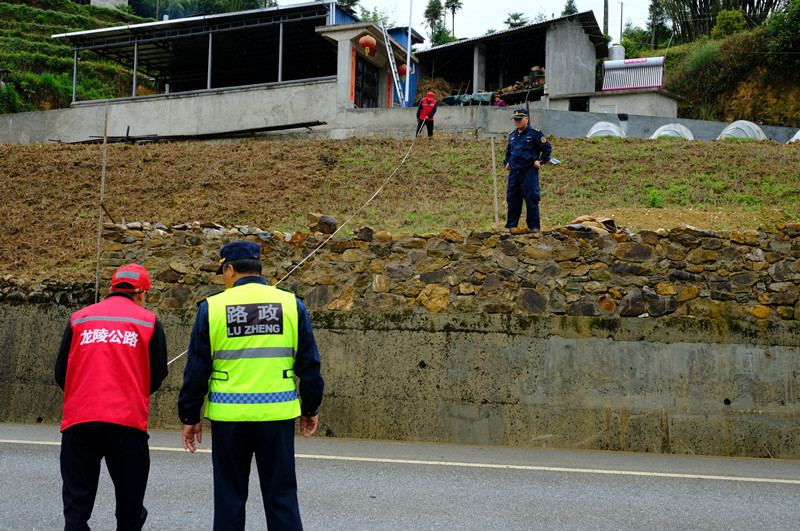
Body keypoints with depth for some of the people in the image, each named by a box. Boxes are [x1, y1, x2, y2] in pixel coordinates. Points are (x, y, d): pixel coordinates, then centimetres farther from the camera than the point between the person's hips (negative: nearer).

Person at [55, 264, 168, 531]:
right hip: (127, 420, -2)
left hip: (78, 420, 2)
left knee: (76, 507, 6)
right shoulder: (149, 321, 7)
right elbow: (157, 377, 7)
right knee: (130, 508, 9)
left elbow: (61, 373, 11)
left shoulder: (79, 318, 13)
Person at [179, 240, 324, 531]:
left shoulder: (211, 307, -1)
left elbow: (196, 368, 0)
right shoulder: (291, 304, 2)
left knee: (230, 496, 10)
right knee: (282, 496, 9)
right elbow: (308, 363, 6)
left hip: (229, 416, -1)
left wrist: (190, 417, 8)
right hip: (277, 414, 1)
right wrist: (310, 409, 16)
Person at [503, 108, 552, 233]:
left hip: (529, 172, -6)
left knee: (531, 200, -4)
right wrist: (507, 162, 19)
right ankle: (511, 225, 15)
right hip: (514, 172, 6)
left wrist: (541, 161, -6)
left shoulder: (535, 133, -1)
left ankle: (533, 226, 2)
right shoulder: (512, 135, 17)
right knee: (512, 199, 7)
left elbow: (547, 148, 1)